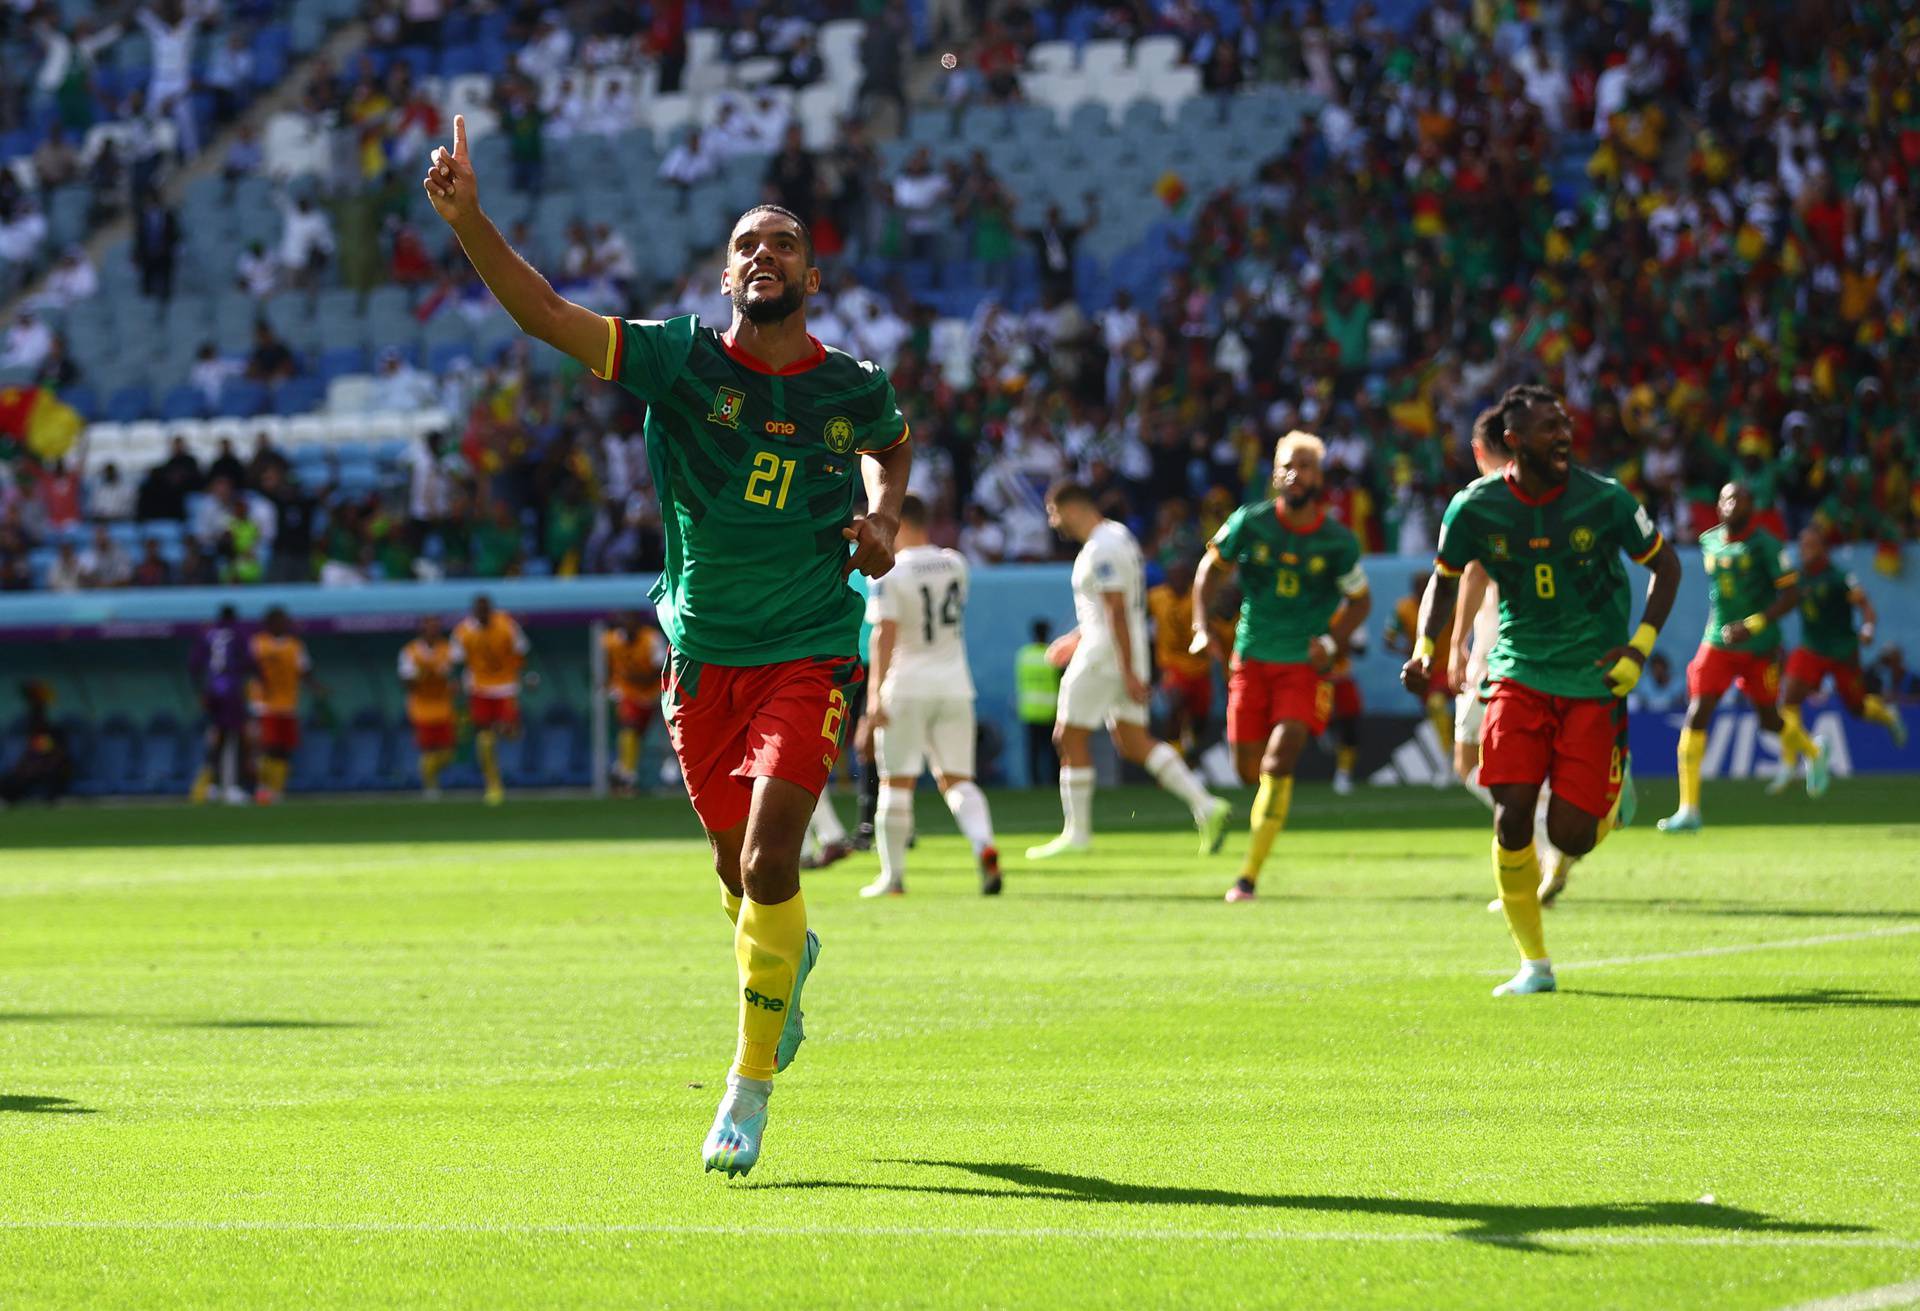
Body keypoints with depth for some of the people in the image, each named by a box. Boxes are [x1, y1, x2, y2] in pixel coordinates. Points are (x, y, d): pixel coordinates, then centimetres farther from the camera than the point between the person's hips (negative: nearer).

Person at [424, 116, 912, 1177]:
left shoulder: (856, 390, -2)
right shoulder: (681, 361, -7)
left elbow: (891, 447, 23)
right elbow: (548, 315, -19)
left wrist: (882, 514, 1)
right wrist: (468, 220, -33)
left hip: (808, 657, -1)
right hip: (703, 654, 2)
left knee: (770, 864, -17)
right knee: (740, 874, 13)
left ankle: (750, 1085, -6)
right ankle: (789, 960, 49)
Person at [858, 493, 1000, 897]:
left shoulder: (888, 575, -11)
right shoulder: (955, 564, 5)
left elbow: (885, 635, -18)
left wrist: (875, 693, -20)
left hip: (906, 688, -5)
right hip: (954, 686, 5)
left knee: (896, 784, 5)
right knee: (957, 779, 9)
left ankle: (893, 875, 8)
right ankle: (984, 846, -17)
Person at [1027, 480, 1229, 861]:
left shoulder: (1100, 550, -17)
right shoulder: (1117, 535, 14)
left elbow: (1117, 612, -22)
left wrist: (1129, 673, -23)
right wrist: (1078, 637, 28)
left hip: (1106, 654, -10)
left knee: (1070, 738, 1)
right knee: (1133, 742, 10)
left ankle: (1076, 833, 6)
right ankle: (1205, 805, 0)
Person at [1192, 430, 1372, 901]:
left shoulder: (1338, 541, -7)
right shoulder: (1250, 523, -6)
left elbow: (1360, 601, 8)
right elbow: (1212, 567, 10)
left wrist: (1332, 642, -8)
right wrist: (1202, 628, -1)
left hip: (1305, 665, -2)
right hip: (1251, 659, 2)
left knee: (1277, 765, -17)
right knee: (1249, 769, 6)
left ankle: (1249, 876, -14)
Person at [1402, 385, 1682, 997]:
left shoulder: (1604, 499, -9)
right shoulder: (1475, 508, -6)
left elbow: (1665, 566, 4)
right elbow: (1445, 577, 13)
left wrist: (1639, 647, -6)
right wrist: (1424, 647, -2)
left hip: (1594, 683, -1)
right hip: (1518, 673, 1)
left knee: (1570, 834, -8)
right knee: (1512, 815, -14)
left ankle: (1613, 794, 31)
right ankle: (1534, 963, 1)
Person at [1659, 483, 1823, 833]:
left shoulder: (1765, 545, -13)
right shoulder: (1708, 542, 4)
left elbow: (1791, 594, -15)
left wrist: (1753, 625, -24)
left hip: (1759, 647, -4)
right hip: (1717, 643, 4)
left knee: (1770, 720, 10)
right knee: (1697, 714, -13)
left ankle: (1812, 752, 47)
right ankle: (1688, 810, -13)